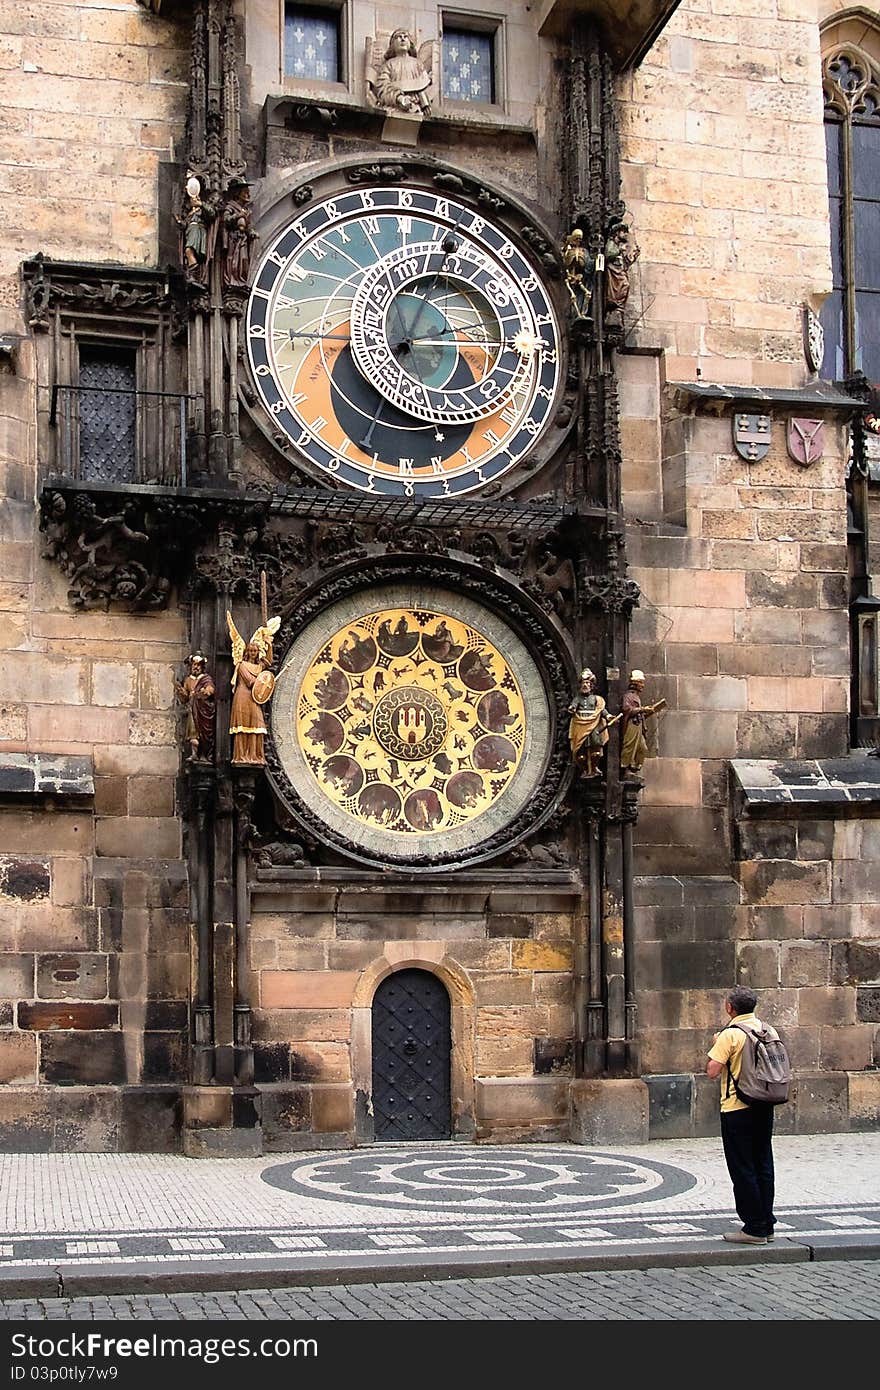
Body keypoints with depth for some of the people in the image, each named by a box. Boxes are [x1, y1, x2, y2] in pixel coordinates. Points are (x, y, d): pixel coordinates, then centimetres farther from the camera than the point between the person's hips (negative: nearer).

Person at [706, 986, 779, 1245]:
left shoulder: (731, 1034, -14)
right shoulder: (769, 1031, 6)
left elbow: (712, 1071, -17)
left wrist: (715, 1045, -2)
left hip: (738, 1108, -7)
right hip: (765, 1107, 7)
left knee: (743, 1169, 0)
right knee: (763, 1166, 13)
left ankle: (754, 1228, 2)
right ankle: (766, 1225, 17)